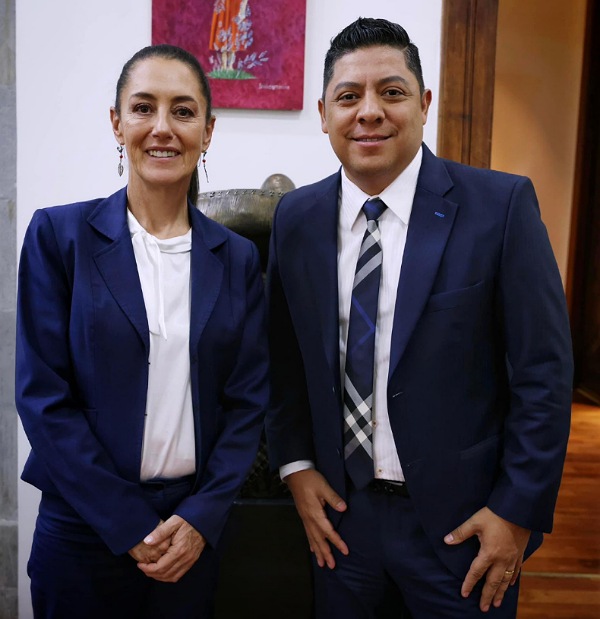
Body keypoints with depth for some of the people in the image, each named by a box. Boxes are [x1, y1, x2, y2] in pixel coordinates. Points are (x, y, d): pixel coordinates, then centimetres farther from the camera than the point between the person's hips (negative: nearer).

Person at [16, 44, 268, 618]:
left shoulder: (237, 258, 1)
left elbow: (247, 400, 1)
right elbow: (42, 395, -9)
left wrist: (202, 517, -10)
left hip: (193, 529, 2)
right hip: (84, 527, -1)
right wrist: (129, 525, -12)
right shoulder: (59, 235, -6)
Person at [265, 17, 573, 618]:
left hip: (462, 517, -2)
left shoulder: (502, 205, -12)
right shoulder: (296, 218, -2)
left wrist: (518, 509, -10)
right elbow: (285, 357, 6)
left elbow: (544, 370, -10)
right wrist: (296, 465, 1)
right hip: (340, 508, 3)